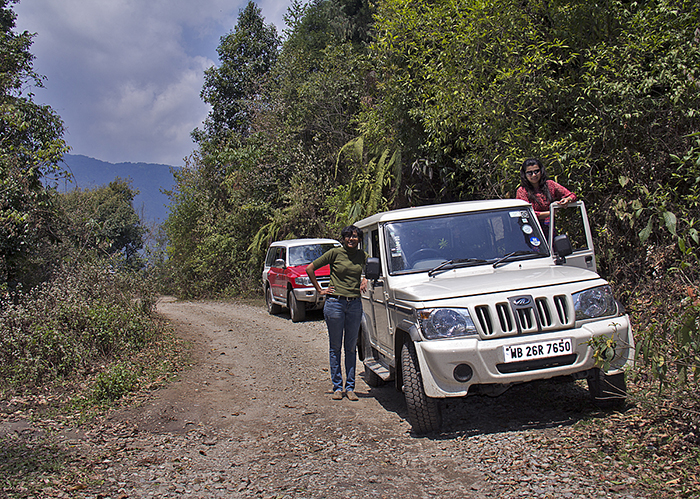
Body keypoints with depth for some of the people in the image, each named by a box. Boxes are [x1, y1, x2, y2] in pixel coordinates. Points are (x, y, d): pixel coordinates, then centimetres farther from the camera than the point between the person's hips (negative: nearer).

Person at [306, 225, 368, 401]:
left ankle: (350, 387, 15)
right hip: (335, 302, -3)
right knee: (335, 347, 5)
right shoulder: (335, 253, -3)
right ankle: (337, 387, 14)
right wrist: (319, 289, 0)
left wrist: (365, 279, 5)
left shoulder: (362, 255, 6)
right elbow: (310, 268, 1)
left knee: (351, 347, 7)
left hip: (355, 303, 3)